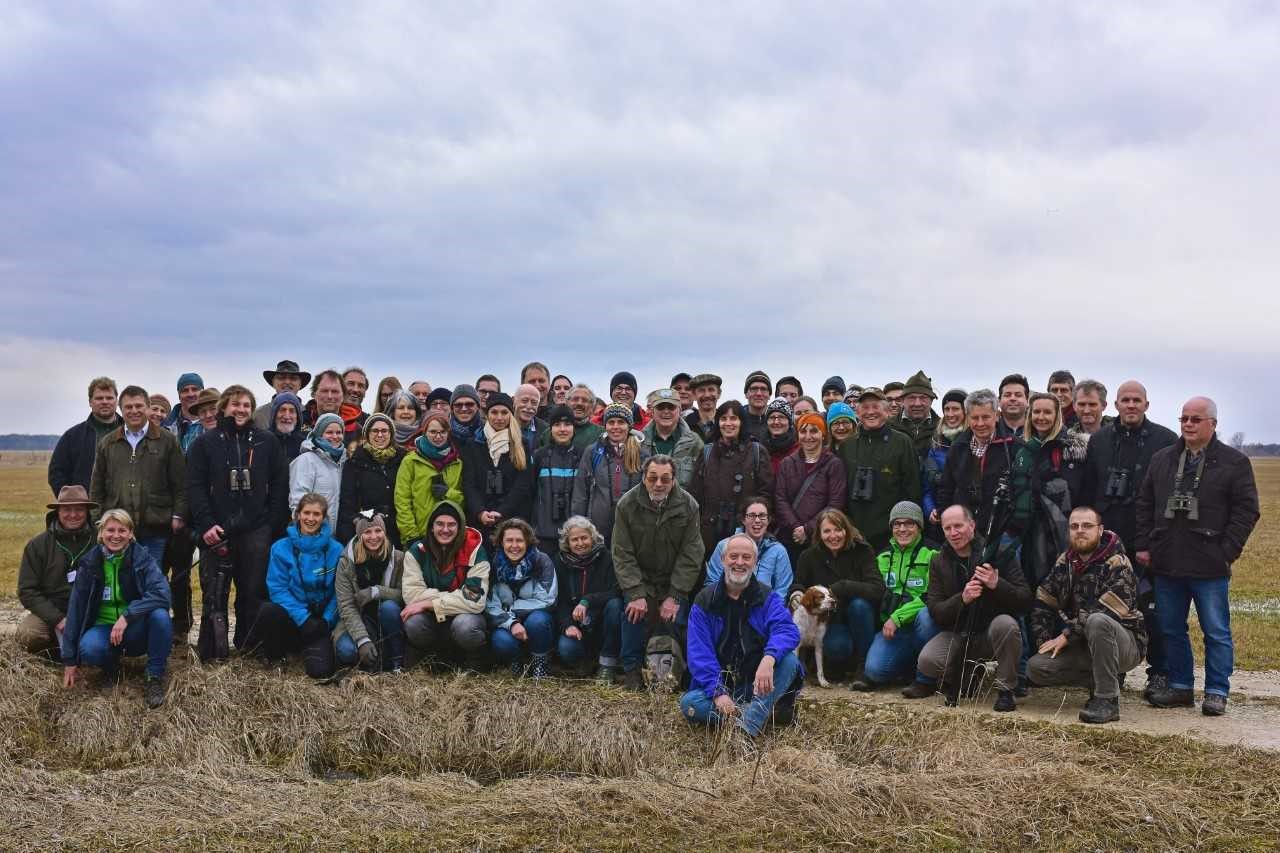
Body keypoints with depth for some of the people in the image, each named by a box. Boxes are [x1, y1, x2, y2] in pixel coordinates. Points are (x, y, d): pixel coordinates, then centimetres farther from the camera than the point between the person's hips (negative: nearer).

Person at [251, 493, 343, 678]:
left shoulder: (335, 550, -1)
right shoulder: (281, 548, -2)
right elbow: (277, 589, -7)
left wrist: (326, 621, -13)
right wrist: (303, 618, -18)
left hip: (321, 622, -1)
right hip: (291, 615, 1)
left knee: (320, 669, -24)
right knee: (268, 610, -33)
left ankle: (309, 648, 15)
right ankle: (274, 655, -2)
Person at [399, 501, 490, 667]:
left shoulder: (474, 552, -13)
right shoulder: (417, 552, -7)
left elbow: (475, 600, -22)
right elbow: (412, 594, -17)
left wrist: (427, 604, -22)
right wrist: (456, 596, -23)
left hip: (464, 615, -2)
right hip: (432, 621, 2)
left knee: (465, 626, -35)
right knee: (413, 624, -30)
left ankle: (475, 661, -1)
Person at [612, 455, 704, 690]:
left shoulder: (688, 506, -10)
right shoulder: (627, 504, -10)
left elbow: (690, 555, -10)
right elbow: (623, 554, -11)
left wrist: (675, 596, -17)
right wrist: (635, 594, -21)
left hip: (675, 580, 1)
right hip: (639, 579, -1)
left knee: (678, 618, -14)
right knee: (634, 613, -21)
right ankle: (631, 671, -6)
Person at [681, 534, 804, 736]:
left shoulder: (766, 598, 2)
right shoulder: (704, 602, 0)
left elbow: (787, 630, -17)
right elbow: (700, 654, -9)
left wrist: (769, 658, -40)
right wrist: (718, 693, -25)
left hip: (758, 686, 0)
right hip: (719, 684, 0)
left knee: (788, 660, -27)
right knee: (689, 703, -29)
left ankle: (746, 727, -37)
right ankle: (769, 712, -25)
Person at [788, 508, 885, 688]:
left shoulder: (862, 551, -12)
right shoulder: (809, 556, -6)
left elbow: (878, 589, -25)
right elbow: (796, 584, 6)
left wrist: (839, 588, -31)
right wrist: (795, 594, -20)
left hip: (859, 619, 0)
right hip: (830, 620, 0)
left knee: (859, 604, -33)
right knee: (836, 646, -33)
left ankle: (864, 666, -15)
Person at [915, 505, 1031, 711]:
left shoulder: (1000, 555, -5)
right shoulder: (939, 562, 3)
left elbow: (1025, 601, -11)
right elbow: (934, 612, -5)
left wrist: (997, 584, -30)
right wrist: (962, 599, -25)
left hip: (991, 632, -2)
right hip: (957, 634, 2)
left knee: (1006, 624, -36)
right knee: (926, 662, -25)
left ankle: (1005, 690, -15)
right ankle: (964, 679, 9)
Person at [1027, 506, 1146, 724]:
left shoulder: (1117, 564, -13)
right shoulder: (1065, 562, 7)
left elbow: (1106, 613, -24)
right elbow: (1042, 605, 10)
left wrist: (1067, 636, -20)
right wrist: (1045, 642, -3)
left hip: (1125, 644, -6)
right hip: (1082, 646, 6)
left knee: (1097, 621, -39)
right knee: (1036, 667, -15)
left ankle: (1108, 700, -27)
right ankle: (1099, 682, 4)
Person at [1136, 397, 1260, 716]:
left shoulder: (1234, 462, 0)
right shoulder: (1162, 459, 12)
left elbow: (1246, 510, -4)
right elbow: (1145, 504, 14)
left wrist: (1227, 552, -10)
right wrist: (1143, 545, 6)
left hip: (1210, 568, -4)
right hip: (1166, 564, 4)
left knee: (1217, 633, 3)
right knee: (1171, 630, 11)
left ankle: (1217, 693, 12)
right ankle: (1180, 687, 22)